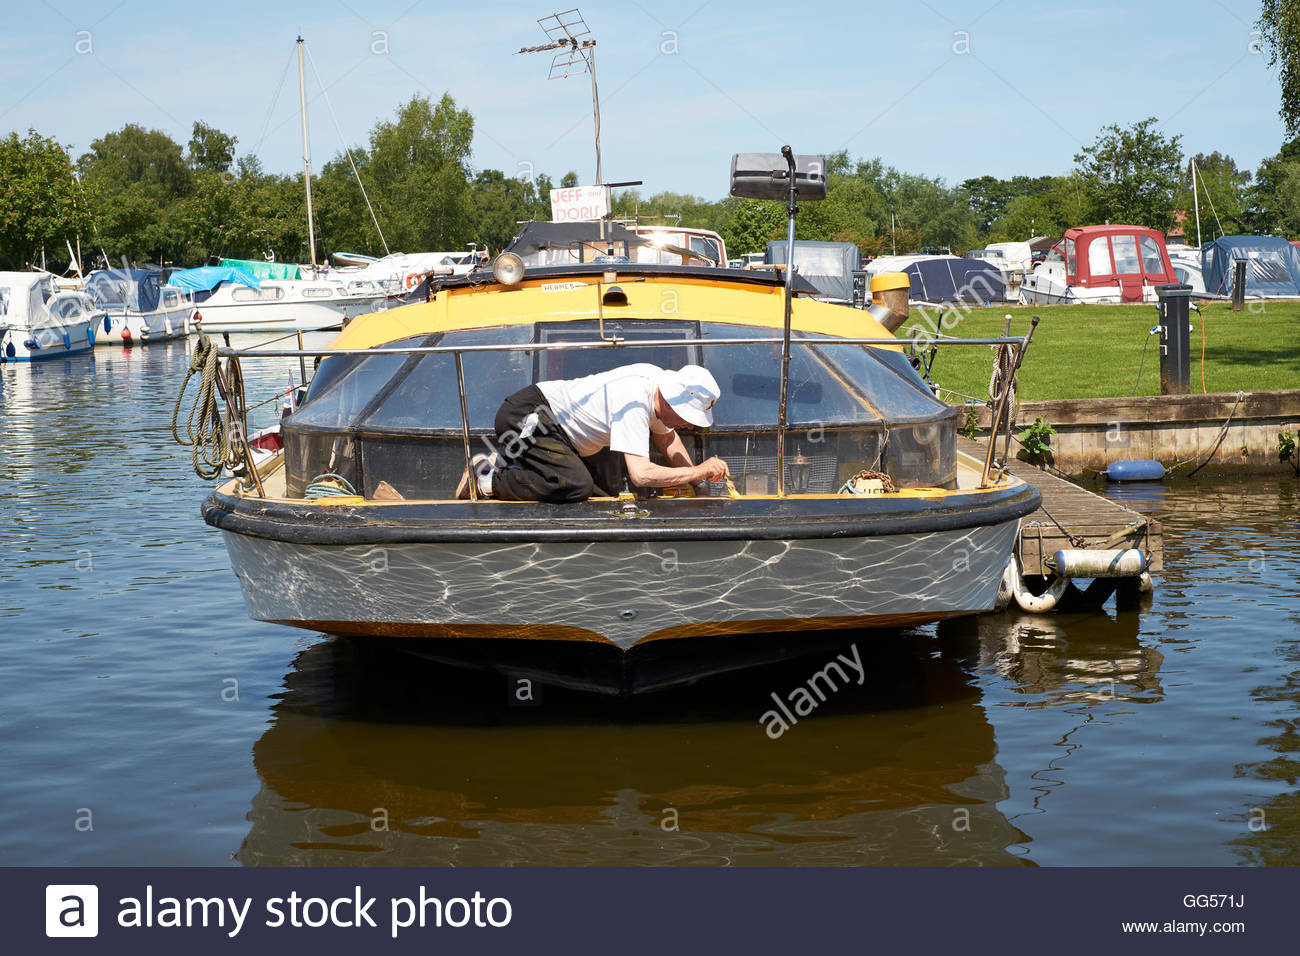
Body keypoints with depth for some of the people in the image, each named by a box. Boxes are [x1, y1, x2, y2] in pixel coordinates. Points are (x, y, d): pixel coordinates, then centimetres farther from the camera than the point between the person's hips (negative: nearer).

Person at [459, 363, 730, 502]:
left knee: (608, 490, 4)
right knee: (576, 486, -30)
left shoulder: (660, 380, -2)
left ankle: (510, 461, 14)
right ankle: (489, 479, -11)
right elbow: (640, 474, -38)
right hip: (523, 416, -10)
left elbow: (666, 437, 18)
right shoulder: (634, 405, -31)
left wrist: (699, 483, 8)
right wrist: (700, 471, -28)